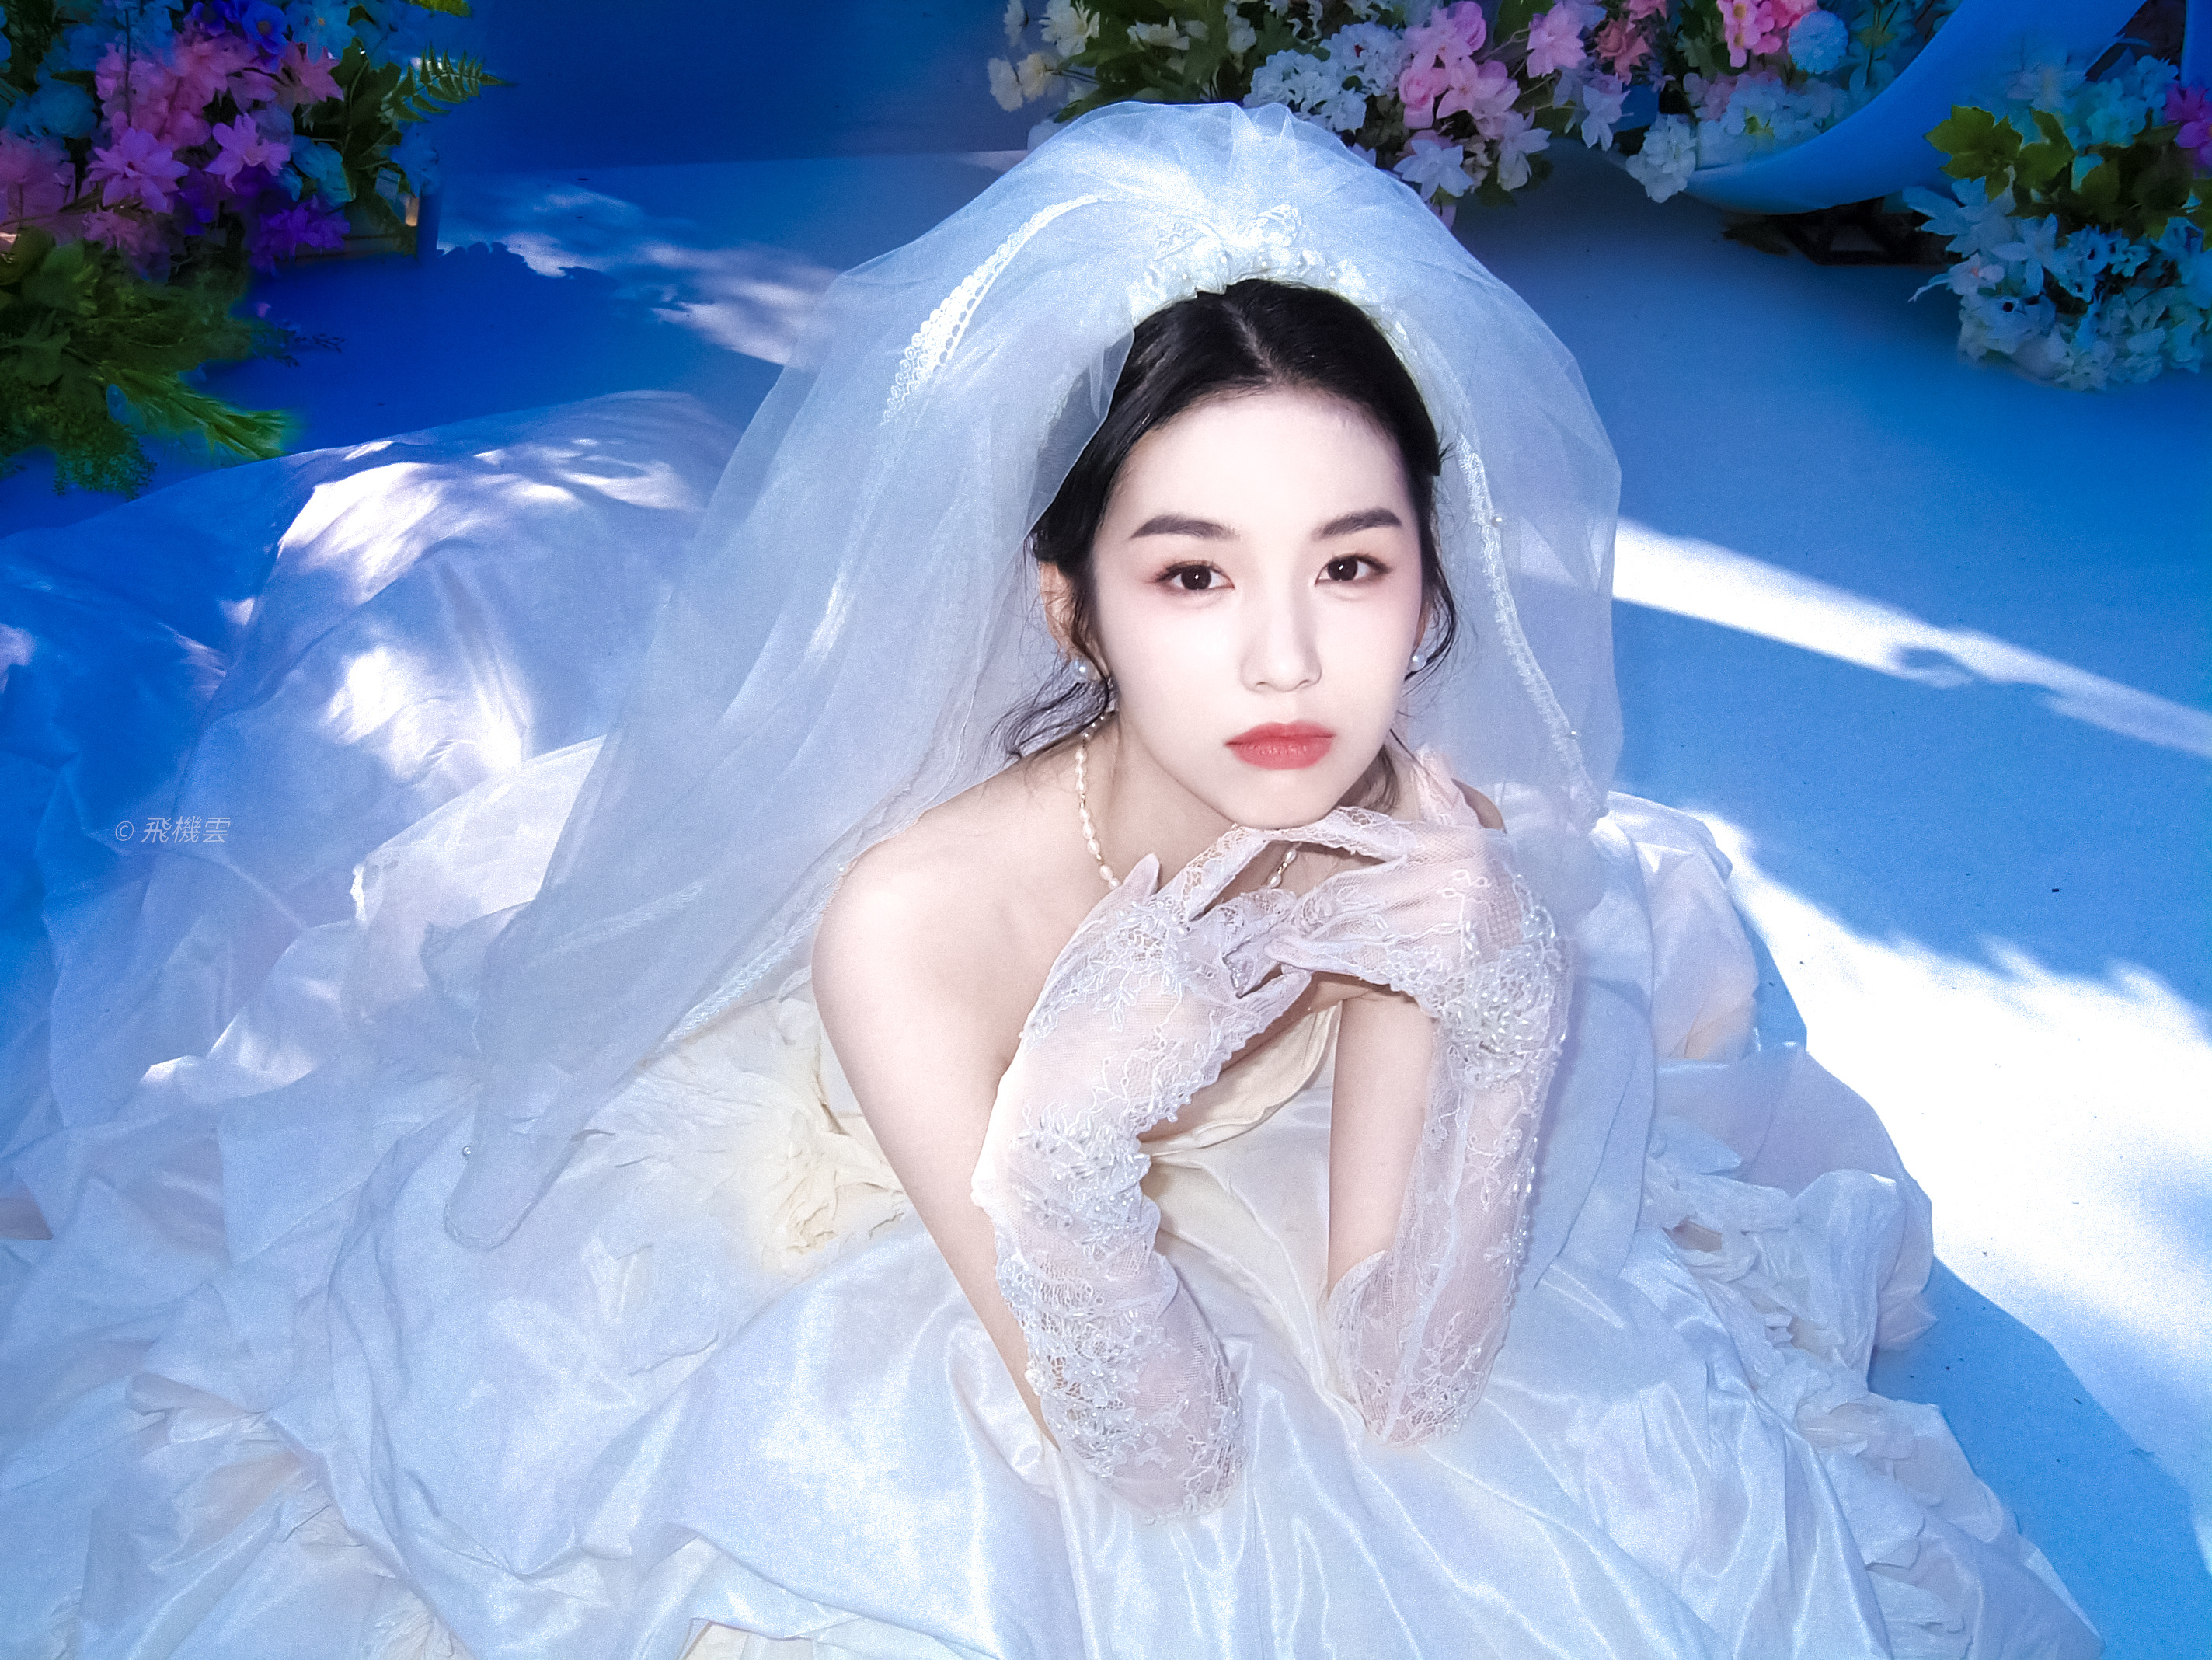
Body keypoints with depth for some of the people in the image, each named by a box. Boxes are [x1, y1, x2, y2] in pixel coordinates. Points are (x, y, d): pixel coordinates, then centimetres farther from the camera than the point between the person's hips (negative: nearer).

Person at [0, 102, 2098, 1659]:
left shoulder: (1431, 839, -28)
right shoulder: (917, 913, -38)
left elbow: (1397, 1387, -23)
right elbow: (1160, 1453, -29)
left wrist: (1503, 1011, -38)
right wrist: (1068, 1142, -50)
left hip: (1252, 1226, 3)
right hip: (884, 1331, -2)